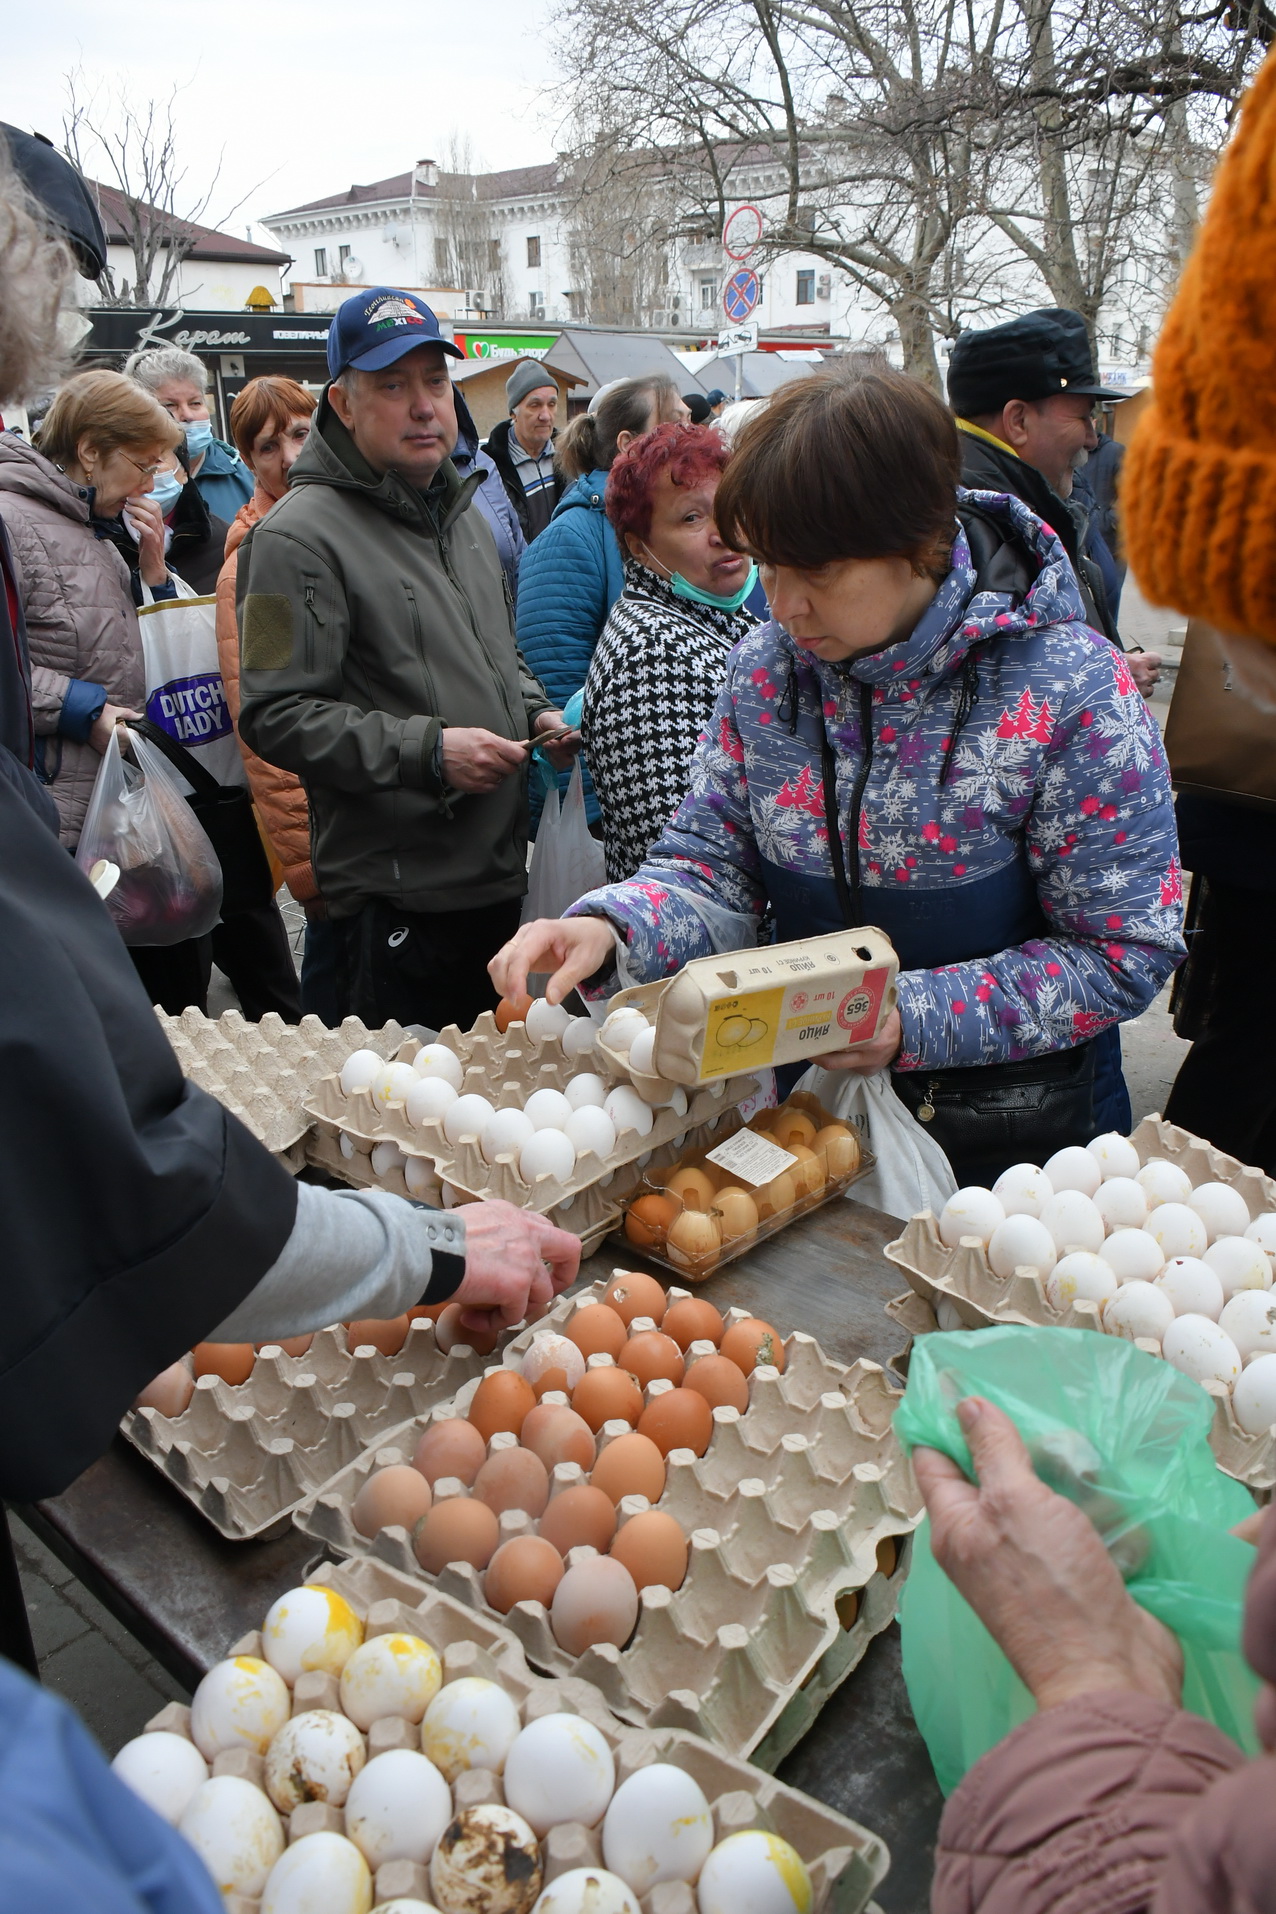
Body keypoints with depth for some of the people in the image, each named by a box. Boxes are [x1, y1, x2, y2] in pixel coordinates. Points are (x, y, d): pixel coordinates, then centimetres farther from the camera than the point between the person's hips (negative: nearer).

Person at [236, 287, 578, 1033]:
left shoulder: (462, 512, 16)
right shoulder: (303, 536, -12)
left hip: (499, 879, 8)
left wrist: (538, 713, 8)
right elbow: (276, 715, -19)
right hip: (397, 897, -8)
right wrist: (426, 751, -25)